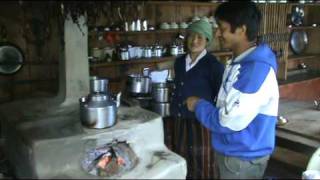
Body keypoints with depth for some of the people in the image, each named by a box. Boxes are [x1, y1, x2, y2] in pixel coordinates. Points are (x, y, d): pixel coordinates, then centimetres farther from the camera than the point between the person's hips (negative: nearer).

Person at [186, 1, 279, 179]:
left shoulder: (256, 69, -27)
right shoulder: (239, 62, 5)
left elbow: (228, 122, -27)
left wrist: (199, 105, -13)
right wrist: (203, 104, 1)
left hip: (243, 158, -9)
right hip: (231, 151, 9)